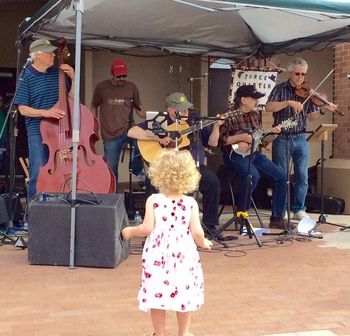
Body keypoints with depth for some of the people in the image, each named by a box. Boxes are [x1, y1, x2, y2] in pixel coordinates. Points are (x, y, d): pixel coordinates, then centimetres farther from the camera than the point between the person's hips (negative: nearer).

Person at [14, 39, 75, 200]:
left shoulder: (57, 72, 6)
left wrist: (73, 78, -1)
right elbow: (23, 109, -7)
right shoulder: (27, 77, -5)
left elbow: (71, 98, 13)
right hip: (38, 132, -4)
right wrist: (45, 112, -21)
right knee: (39, 174, -4)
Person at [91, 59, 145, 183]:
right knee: (111, 169, 1)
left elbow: (138, 108, 11)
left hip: (128, 130, 1)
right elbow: (94, 107, 12)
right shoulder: (101, 87, 2)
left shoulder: (132, 87, 5)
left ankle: (137, 168, -4)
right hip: (110, 135, 0)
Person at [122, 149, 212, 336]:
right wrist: (204, 243, 12)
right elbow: (196, 232, -9)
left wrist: (131, 231, 7)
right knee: (184, 294, 15)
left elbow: (147, 228, -11)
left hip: (158, 255, -1)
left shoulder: (153, 200, -7)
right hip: (184, 255, 1)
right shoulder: (191, 203, -5)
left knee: (157, 293, 9)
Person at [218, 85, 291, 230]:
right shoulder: (230, 116, -10)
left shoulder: (255, 115, 13)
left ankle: (277, 218, 4)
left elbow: (261, 139, 17)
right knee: (253, 174, -34)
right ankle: (241, 213, -14)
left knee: (281, 176, -4)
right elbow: (219, 140, -17)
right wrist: (240, 137, -19)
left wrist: (272, 134, 0)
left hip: (253, 154, 7)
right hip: (236, 154, -7)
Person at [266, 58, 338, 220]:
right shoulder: (280, 89, 0)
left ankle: (299, 209, 17)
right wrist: (289, 102, -25)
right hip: (282, 138, -2)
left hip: (300, 138, 3)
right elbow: (269, 107, -15)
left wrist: (323, 110, -15)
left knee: (302, 176, 5)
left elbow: (311, 116, 4)